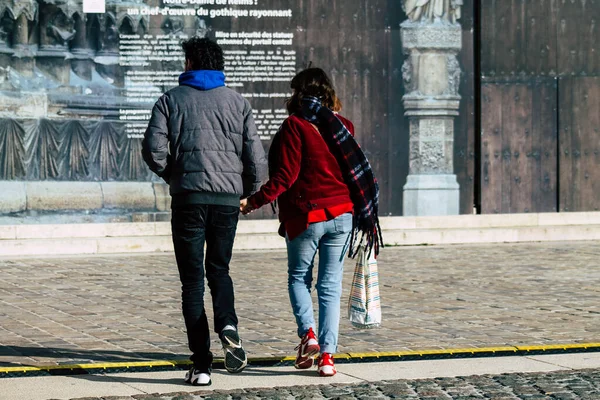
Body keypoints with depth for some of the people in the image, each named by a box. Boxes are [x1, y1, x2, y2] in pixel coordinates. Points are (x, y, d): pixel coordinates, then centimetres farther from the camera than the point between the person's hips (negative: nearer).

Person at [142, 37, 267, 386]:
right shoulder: (238, 102, 9)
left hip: (189, 198, -2)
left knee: (193, 280, 4)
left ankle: (202, 365, -2)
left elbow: (154, 149, -7)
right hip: (228, 198, 2)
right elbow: (255, 155, 2)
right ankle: (228, 326, -12)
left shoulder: (172, 100, 4)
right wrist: (248, 192, 17)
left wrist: (172, 176, 12)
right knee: (219, 269, 19)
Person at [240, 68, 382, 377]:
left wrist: (255, 202, -10)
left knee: (298, 277, 15)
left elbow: (285, 176, -14)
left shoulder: (295, 125, -8)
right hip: (342, 214, 4)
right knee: (331, 286, 5)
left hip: (306, 216, -4)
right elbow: (353, 170, 13)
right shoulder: (342, 126, 7)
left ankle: (308, 334, -6)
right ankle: (327, 355, 0)